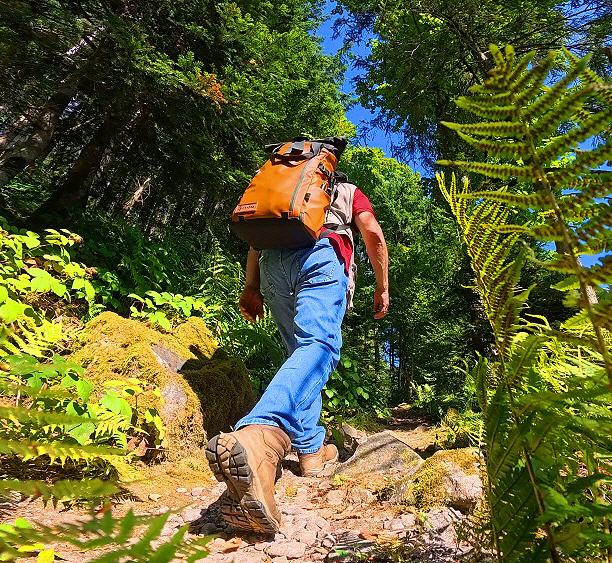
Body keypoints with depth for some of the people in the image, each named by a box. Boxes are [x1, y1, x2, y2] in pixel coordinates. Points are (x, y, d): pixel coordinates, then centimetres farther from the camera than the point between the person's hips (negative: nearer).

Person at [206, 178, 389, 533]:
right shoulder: (349, 192, 32)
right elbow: (373, 233, 14)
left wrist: (251, 287, 18)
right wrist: (383, 287, 17)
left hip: (272, 260, 5)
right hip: (320, 251, -4)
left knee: (302, 351, 12)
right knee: (319, 346, -22)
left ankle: (311, 449, 8)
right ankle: (260, 435, -48)